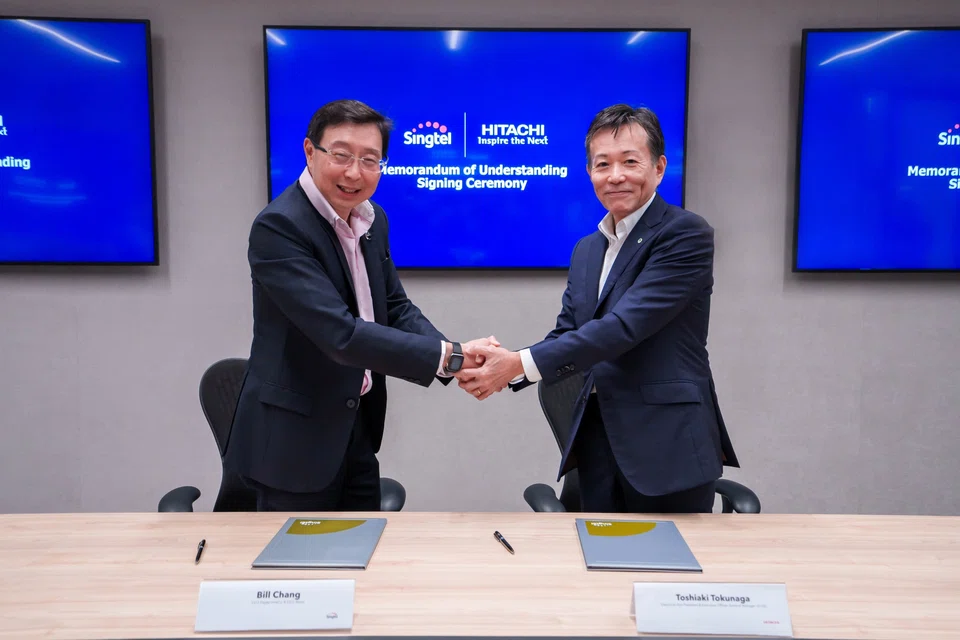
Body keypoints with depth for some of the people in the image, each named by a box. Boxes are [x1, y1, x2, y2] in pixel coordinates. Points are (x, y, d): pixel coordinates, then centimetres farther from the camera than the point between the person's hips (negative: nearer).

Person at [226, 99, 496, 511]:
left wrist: (462, 361, -13)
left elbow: (396, 308, 4)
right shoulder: (278, 227, -22)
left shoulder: (373, 219, 3)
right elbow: (342, 335, -30)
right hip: (293, 440, -7)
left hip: (358, 429, 8)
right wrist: (449, 357, -29)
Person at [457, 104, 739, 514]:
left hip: (669, 446, -6)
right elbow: (565, 334, 7)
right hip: (599, 442, 7)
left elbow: (624, 325, -22)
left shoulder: (686, 235, -11)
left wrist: (521, 364, -25)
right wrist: (503, 365, -12)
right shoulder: (586, 250, 12)